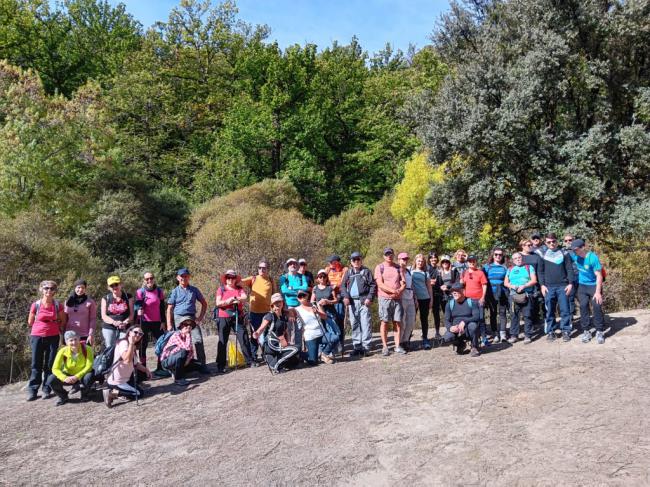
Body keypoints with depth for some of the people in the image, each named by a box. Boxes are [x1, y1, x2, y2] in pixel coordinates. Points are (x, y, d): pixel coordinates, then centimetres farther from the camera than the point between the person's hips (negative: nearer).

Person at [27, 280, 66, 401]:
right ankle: (32, 390, 6)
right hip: (37, 337, -1)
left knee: (50, 365, 3)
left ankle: (47, 389, 9)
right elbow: (30, 322, 8)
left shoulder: (57, 305, -1)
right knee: (36, 364, 1)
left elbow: (63, 321, 12)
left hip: (53, 337, 1)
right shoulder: (35, 305, -4)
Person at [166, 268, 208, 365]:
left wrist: (200, 317, 4)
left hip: (192, 318, 0)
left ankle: (202, 365, -8)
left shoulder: (194, 290, 9)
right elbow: (169, 309, 4)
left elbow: (204, 303, 14)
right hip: (178, 319, 0)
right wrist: (169, 325, -3)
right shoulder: (175, 291, 6)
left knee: (198, 340, -12)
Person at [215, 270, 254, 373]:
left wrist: (235, 298, -20)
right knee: (222, 341, 1)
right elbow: (218, 303, -3)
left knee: (244, 339, 0)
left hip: (238, 317, 1)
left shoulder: (239, 288, 10)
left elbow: (245, 297, -7)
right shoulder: (221, 289, 6)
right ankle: (221, 365, 7)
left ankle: (250, 361, 9)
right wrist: (228, 301, -16)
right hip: (224, 317, -1)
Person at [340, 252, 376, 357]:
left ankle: (366, 347, -4)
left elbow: (373, 285, 1)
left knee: (365, 324, -6)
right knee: (354, 325, 7)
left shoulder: (366, 271, 5)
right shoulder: (348, 272, 14)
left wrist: (369, 298, -10)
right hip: (352, 301, 3)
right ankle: (356, 346, 15)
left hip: (364, 301, -3)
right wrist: (345, 296, -7)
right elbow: (343, 285, 9)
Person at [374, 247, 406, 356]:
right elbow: (380, 284, -8)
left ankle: (397, 346, 9)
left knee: (398, 322, 3)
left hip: (397, 299, 3)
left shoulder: (398, 268, 13)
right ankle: (385, 347, 4)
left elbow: (403, 283, 8)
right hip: (385, 298, -3)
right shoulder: (379, 267, 2)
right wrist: (394, 291, -15)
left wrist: (399, 291, -12)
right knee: (384, 322, -2)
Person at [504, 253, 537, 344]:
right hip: (513, 295, 2)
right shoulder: (510, 270, 20)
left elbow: (534, 281, 2)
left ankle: (528, 335, 0)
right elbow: (505, 283, 15)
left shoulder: (529, 267, 12)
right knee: (514, 315, 1)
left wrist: (524, 286, -12)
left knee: (527, 315, -4)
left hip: (527, 294, -2)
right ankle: (514, 335, 5)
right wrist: (512, 286, -6)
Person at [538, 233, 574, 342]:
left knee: (565, 310, 0)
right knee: (550, 311, 4)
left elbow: (569, 269, 4)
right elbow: (540, 271, 8)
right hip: (548, 287, 1)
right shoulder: (543, 254, 7)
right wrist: (542, 285, -1)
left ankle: (566, 331, 8)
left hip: (563, 286, -1)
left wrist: (570, 283, -5)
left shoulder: (563, 253, 5)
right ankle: (550, 331, 12)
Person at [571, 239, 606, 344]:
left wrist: (598, 292, -23)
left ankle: (600, 332, 1)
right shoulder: (575, 256, -7)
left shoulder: (593, 258, -21)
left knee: (597, 306, -9)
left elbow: (599, 276, -19)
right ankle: (586, 331, 7)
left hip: (594, 285, -4)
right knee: (583, 306, 0)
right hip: (582, 285, 4)